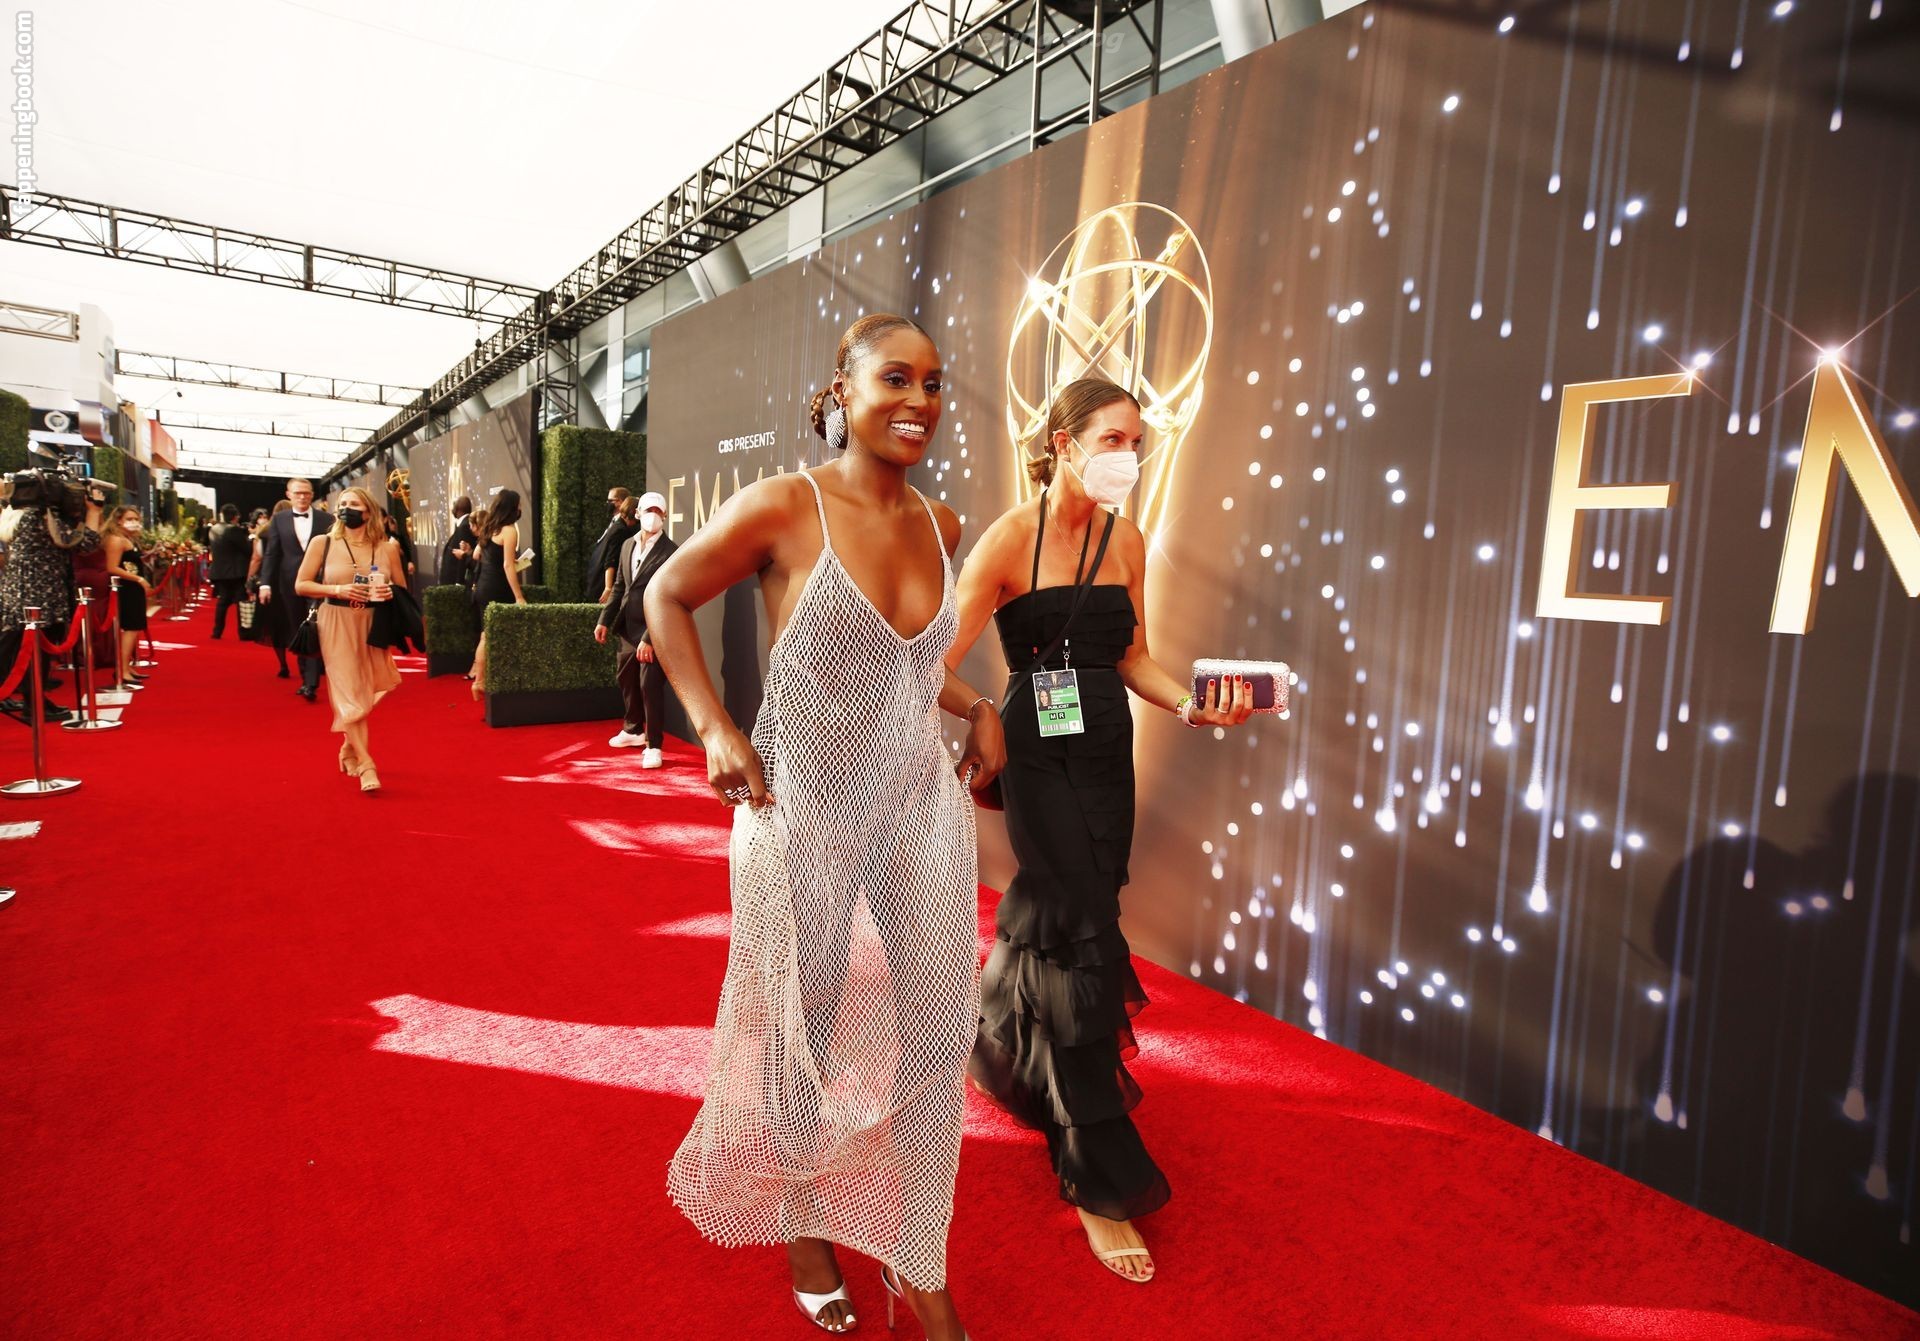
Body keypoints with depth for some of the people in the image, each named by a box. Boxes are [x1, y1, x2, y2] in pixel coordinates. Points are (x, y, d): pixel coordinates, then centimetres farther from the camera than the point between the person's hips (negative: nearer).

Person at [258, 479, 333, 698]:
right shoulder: (278, 519, 7)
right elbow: (271, 553, 4)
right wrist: (265, 583, -5)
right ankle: (306, 678, 18)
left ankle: (311, 684, -10)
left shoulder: (327, 519, 3)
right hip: (291, 584, 2)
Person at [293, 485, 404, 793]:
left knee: (367, 692, 11)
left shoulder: (387, 547, 3)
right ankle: (365, 765, -9)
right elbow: (300, 585, 0)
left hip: (373, 626, 2)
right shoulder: (322, 543, 0)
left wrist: (389, 593, -13)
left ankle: (349, 748, 35)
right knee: (350, 693, -7)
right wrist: (338, 590, -15)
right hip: (337, 626, -2)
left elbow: (403, 589, 9)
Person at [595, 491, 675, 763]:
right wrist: (605, 620, 9)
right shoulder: (628, 545, 9)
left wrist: (649, 638, -23)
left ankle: (654, 745, 5)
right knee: (625, 680, 19)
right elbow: (619, 586, 16)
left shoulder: (670, 551, -14)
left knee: (650, 686, -6)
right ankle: (633, 730, 39)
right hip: (627, 628, 8)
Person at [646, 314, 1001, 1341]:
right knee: (800, 1033, 15)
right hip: (804, 811, -4)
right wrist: (714, 729, -11)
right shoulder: (783, 507, -14)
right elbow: (666, 599, -2)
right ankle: (801, 1224, 46)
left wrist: (978, 707, 3)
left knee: (939, 1027, 10)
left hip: (924, 805, 5)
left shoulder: (940, 524, 2)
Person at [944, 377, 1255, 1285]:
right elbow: (941, 656, -14)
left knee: (1053, 920, 18)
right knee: (1086, 946, -6)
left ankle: (1005, 1060, 48)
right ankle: (1100, 1181, 8)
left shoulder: (1127, 540, 6)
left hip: (1109, 752, 6)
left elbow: (1132, 658, 10)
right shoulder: (1011, 538, -11)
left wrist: (1193, 707, -6)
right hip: (1039, 756, -6)